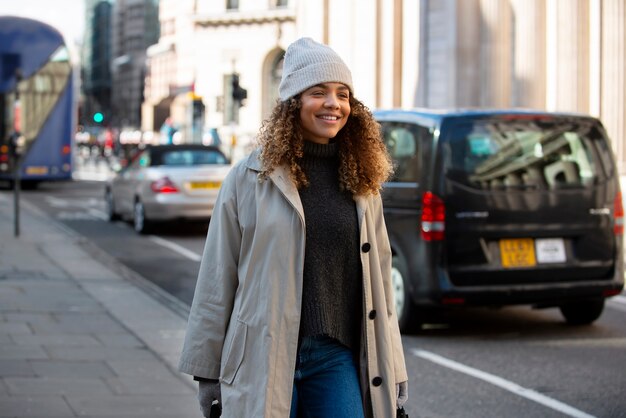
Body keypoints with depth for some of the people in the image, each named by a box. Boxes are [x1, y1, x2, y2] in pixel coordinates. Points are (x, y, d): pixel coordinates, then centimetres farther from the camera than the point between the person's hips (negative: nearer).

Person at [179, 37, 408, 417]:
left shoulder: (363, 183, 9)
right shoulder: (250, 177, -1)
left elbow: (379, 277, 13)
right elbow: (217, 280, 1)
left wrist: (393, 369, 11)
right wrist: (207, 370, 0)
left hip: (337, 358, 3)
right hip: (264, 359, -3)